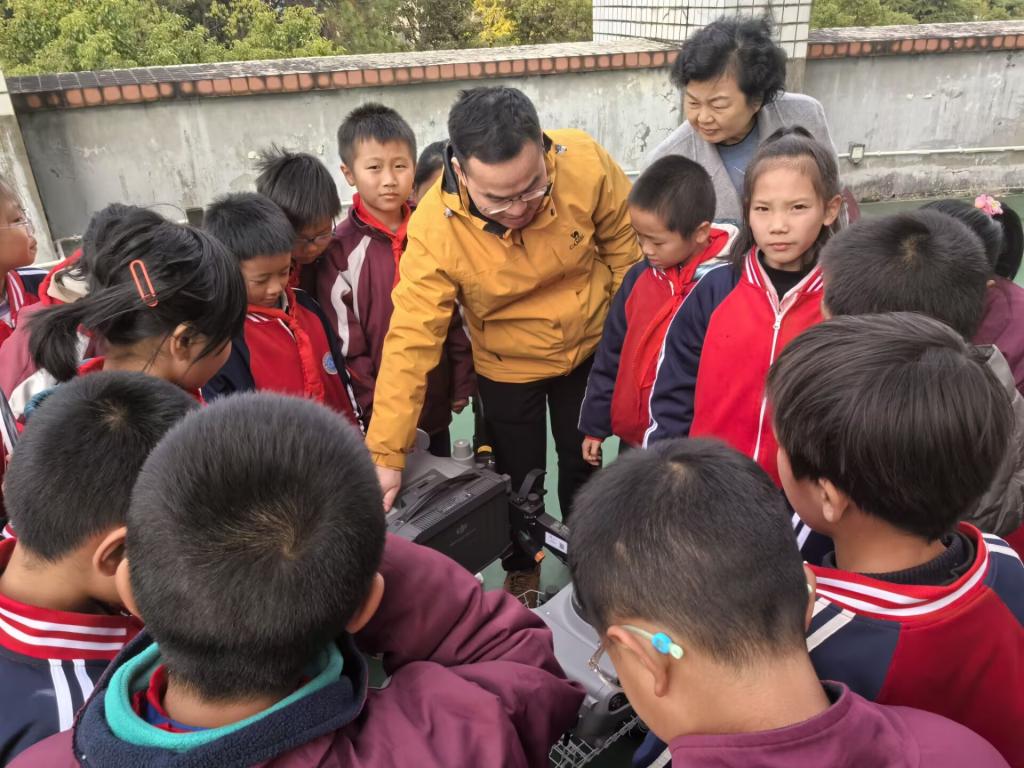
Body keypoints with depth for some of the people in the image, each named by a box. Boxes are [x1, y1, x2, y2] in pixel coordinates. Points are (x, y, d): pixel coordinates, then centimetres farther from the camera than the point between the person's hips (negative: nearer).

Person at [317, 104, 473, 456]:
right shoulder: (340, 251, -12)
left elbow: (454, 316, 8)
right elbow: (346, 347, -11)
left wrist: (462, 383, 7)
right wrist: (375, 411, -12)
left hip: (436, 407, 4)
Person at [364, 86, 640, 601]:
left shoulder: (586, 165, -29)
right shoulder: (434, 228, -32)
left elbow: (625, 245, -12)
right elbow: (410, 339, -30)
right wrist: (385, 454, -31)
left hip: (591, 348, 2)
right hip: (506, 368, -1)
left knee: (584, 464, 21)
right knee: (518, 477, 16)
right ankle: (521, 569, 47)